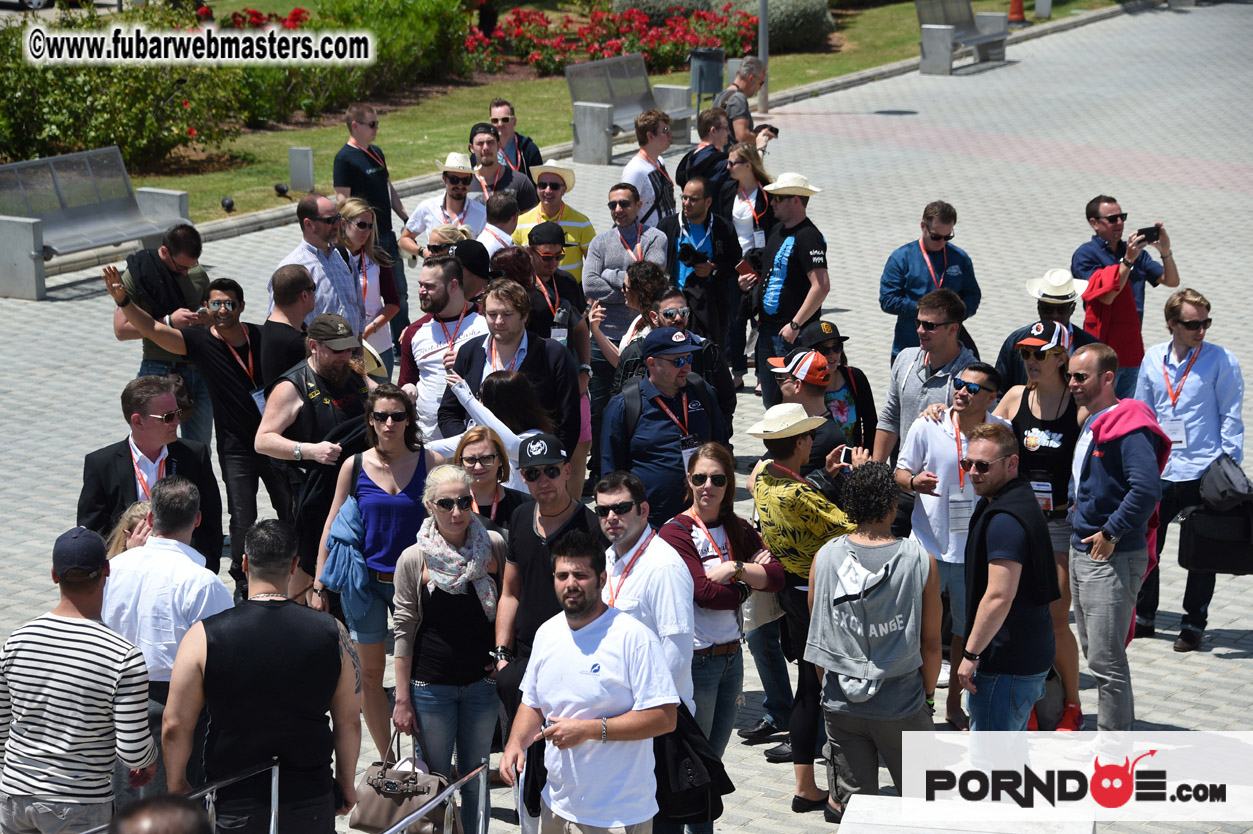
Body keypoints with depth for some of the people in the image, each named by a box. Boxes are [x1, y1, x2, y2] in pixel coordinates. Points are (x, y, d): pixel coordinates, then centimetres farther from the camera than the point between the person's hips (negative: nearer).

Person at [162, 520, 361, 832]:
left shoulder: (204, 637, -11)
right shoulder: (332, 634, -6)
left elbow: (175, 727, -7)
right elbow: (349, 722, 2)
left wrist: (176, 786, 9)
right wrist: (346, 782, 16)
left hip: (236, 803, -1)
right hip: (312, 801, 1)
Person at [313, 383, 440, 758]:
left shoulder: (430, 463, -3)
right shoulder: (354, 466, -1)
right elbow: (332, 526, 5)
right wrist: (320, 583, 4)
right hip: (365, 580, 1)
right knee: (369, 672, 7)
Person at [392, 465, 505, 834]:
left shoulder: (494, 547, -4)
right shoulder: (413, 560, -7)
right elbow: (404, 631, -4)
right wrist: (402, 699, -4)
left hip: (482, 682, 2)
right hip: (431, 686, -1)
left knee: (475, 781, 10)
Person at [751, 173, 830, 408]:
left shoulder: (808, 236, -16)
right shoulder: (777, 230, 14)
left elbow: (821, 286, -24)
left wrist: (795, 325, -24)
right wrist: (752, 280, 7)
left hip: (793, 334, -9)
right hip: (767, 328, 9)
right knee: (770, 399, 14)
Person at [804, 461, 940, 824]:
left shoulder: (824, 558, -6)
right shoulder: (921, 562, -12)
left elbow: (817, 634, 4)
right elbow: (931, 642, -5)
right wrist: (928, 693, 11)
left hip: (840, 703, 2)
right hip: (902, 704, -2)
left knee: (845, 805, 10)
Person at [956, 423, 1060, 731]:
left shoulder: (1004, 519, -23)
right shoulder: (1021, 497, 11)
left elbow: (999, 596, -26)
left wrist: (971, 654, -20)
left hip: (1006, 665, -11)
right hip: (1031, 655, 11)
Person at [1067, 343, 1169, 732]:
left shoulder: (1129, 427, -18)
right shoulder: (1089, 425, 12)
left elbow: (1147, 488, -29)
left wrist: (1112, 533, -22)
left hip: (1113, 558, -10)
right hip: (1081, 553, 10)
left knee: (1105, 660, -6)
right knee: (1095, 652, 18)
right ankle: (1121, 727, 30)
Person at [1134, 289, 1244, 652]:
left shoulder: (1221, 360, -5)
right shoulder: (1153, 359, 5)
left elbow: (1231, 417, -3)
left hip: (1204, 472, -3)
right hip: (1160, 471, 4)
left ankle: (1194, 625, 17)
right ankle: (1143, 616, 24)